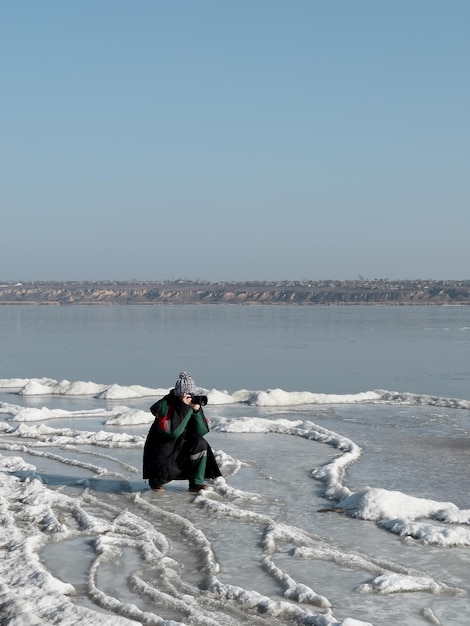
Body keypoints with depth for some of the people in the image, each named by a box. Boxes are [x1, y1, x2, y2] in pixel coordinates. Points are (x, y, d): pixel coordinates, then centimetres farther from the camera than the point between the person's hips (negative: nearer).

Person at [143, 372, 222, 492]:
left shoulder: (193, 404, -5)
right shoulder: (165, 405, -22)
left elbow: (201, 432, -10)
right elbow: (173, 432, -34)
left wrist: (196, 411, -23)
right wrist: (184, 408, -34)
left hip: (182, 446, 5)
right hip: (161, 449, -5)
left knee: (200, 444, -21)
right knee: (168, 471, -29)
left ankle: (196, 483, -9)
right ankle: (156, 481, 10)